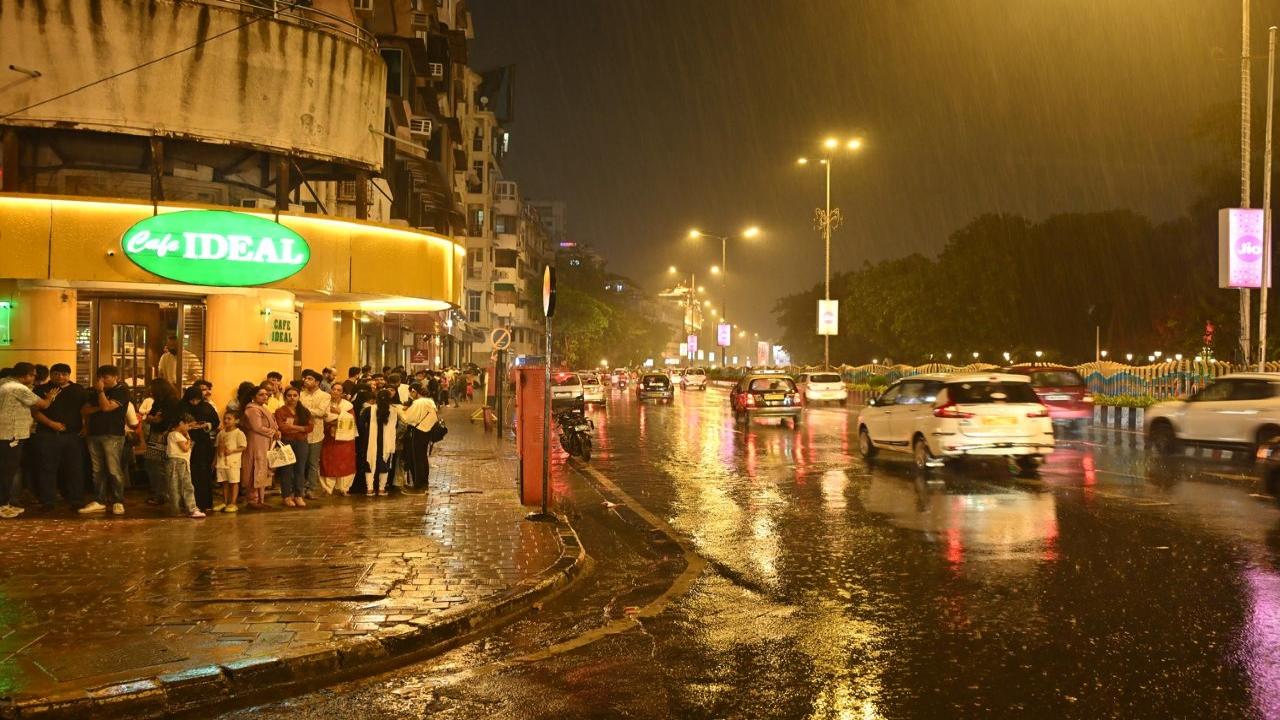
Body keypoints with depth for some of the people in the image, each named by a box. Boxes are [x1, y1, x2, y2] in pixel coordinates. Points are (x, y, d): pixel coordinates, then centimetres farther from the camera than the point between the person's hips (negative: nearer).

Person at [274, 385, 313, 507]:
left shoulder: (304, 411, 12)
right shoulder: (280, 411, 0)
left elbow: (310, 427, 1)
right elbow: (282, 427, -13)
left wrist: (293, 427, -9)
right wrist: (300, 427, -8)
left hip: (302, 443, 3)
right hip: (286, 442, -3)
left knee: (300, 469, 4)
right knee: (286, 470, -1)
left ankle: (298, 496, 11)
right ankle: (287, 496, 7)